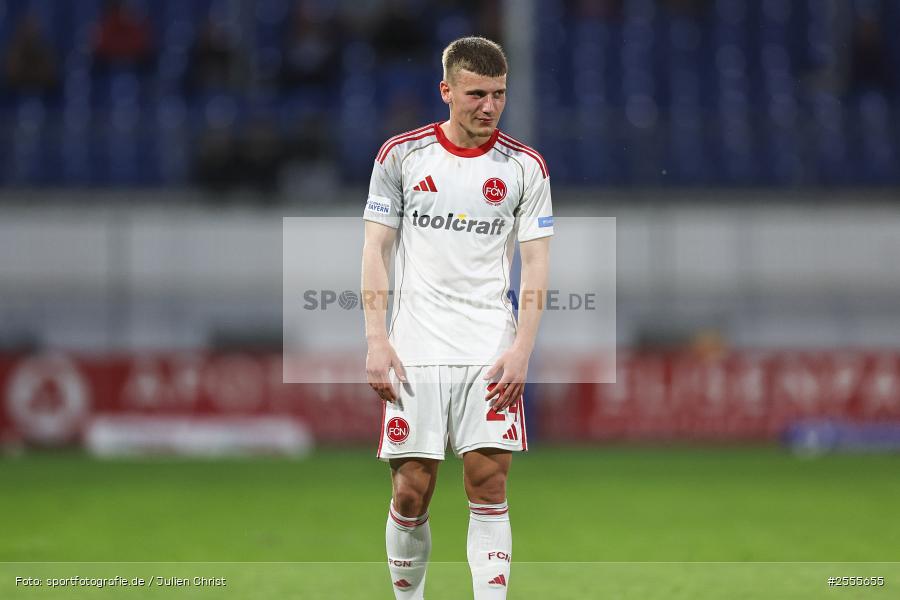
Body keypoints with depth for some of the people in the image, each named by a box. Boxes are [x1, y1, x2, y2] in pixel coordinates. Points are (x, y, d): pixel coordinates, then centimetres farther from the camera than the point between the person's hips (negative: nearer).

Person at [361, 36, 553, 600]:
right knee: (412, 492, -3)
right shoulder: (401, 154, 4)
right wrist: (377, 341, -3)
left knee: (489, 488, -7)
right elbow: (376, 249, 6)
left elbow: (536, 262, 4)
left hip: (491, 352, 0)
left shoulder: (525, 167, 4)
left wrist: (522, 348, -7)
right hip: (415, 349, 0)